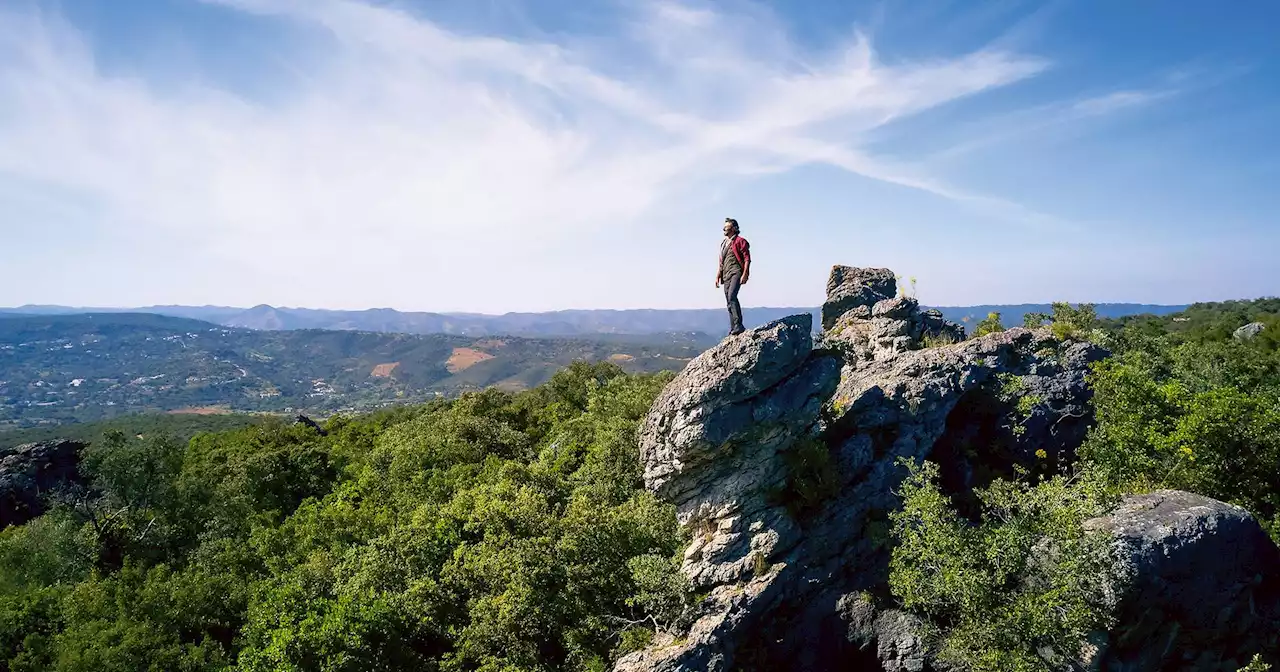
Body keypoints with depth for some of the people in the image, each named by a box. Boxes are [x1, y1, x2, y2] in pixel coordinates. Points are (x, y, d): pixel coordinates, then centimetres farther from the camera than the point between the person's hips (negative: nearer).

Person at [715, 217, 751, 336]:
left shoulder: (740, 241, -1)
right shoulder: (723, 243, 23)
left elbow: (747, 259, -7)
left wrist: (745, 274, -17)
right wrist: (717, 276, 19)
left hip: (736, 272, -8)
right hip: (726, 275, 8)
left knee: (732, 296, -25)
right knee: (729, 301, 5)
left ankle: (738, 325, -25)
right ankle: (733, 329, 9)